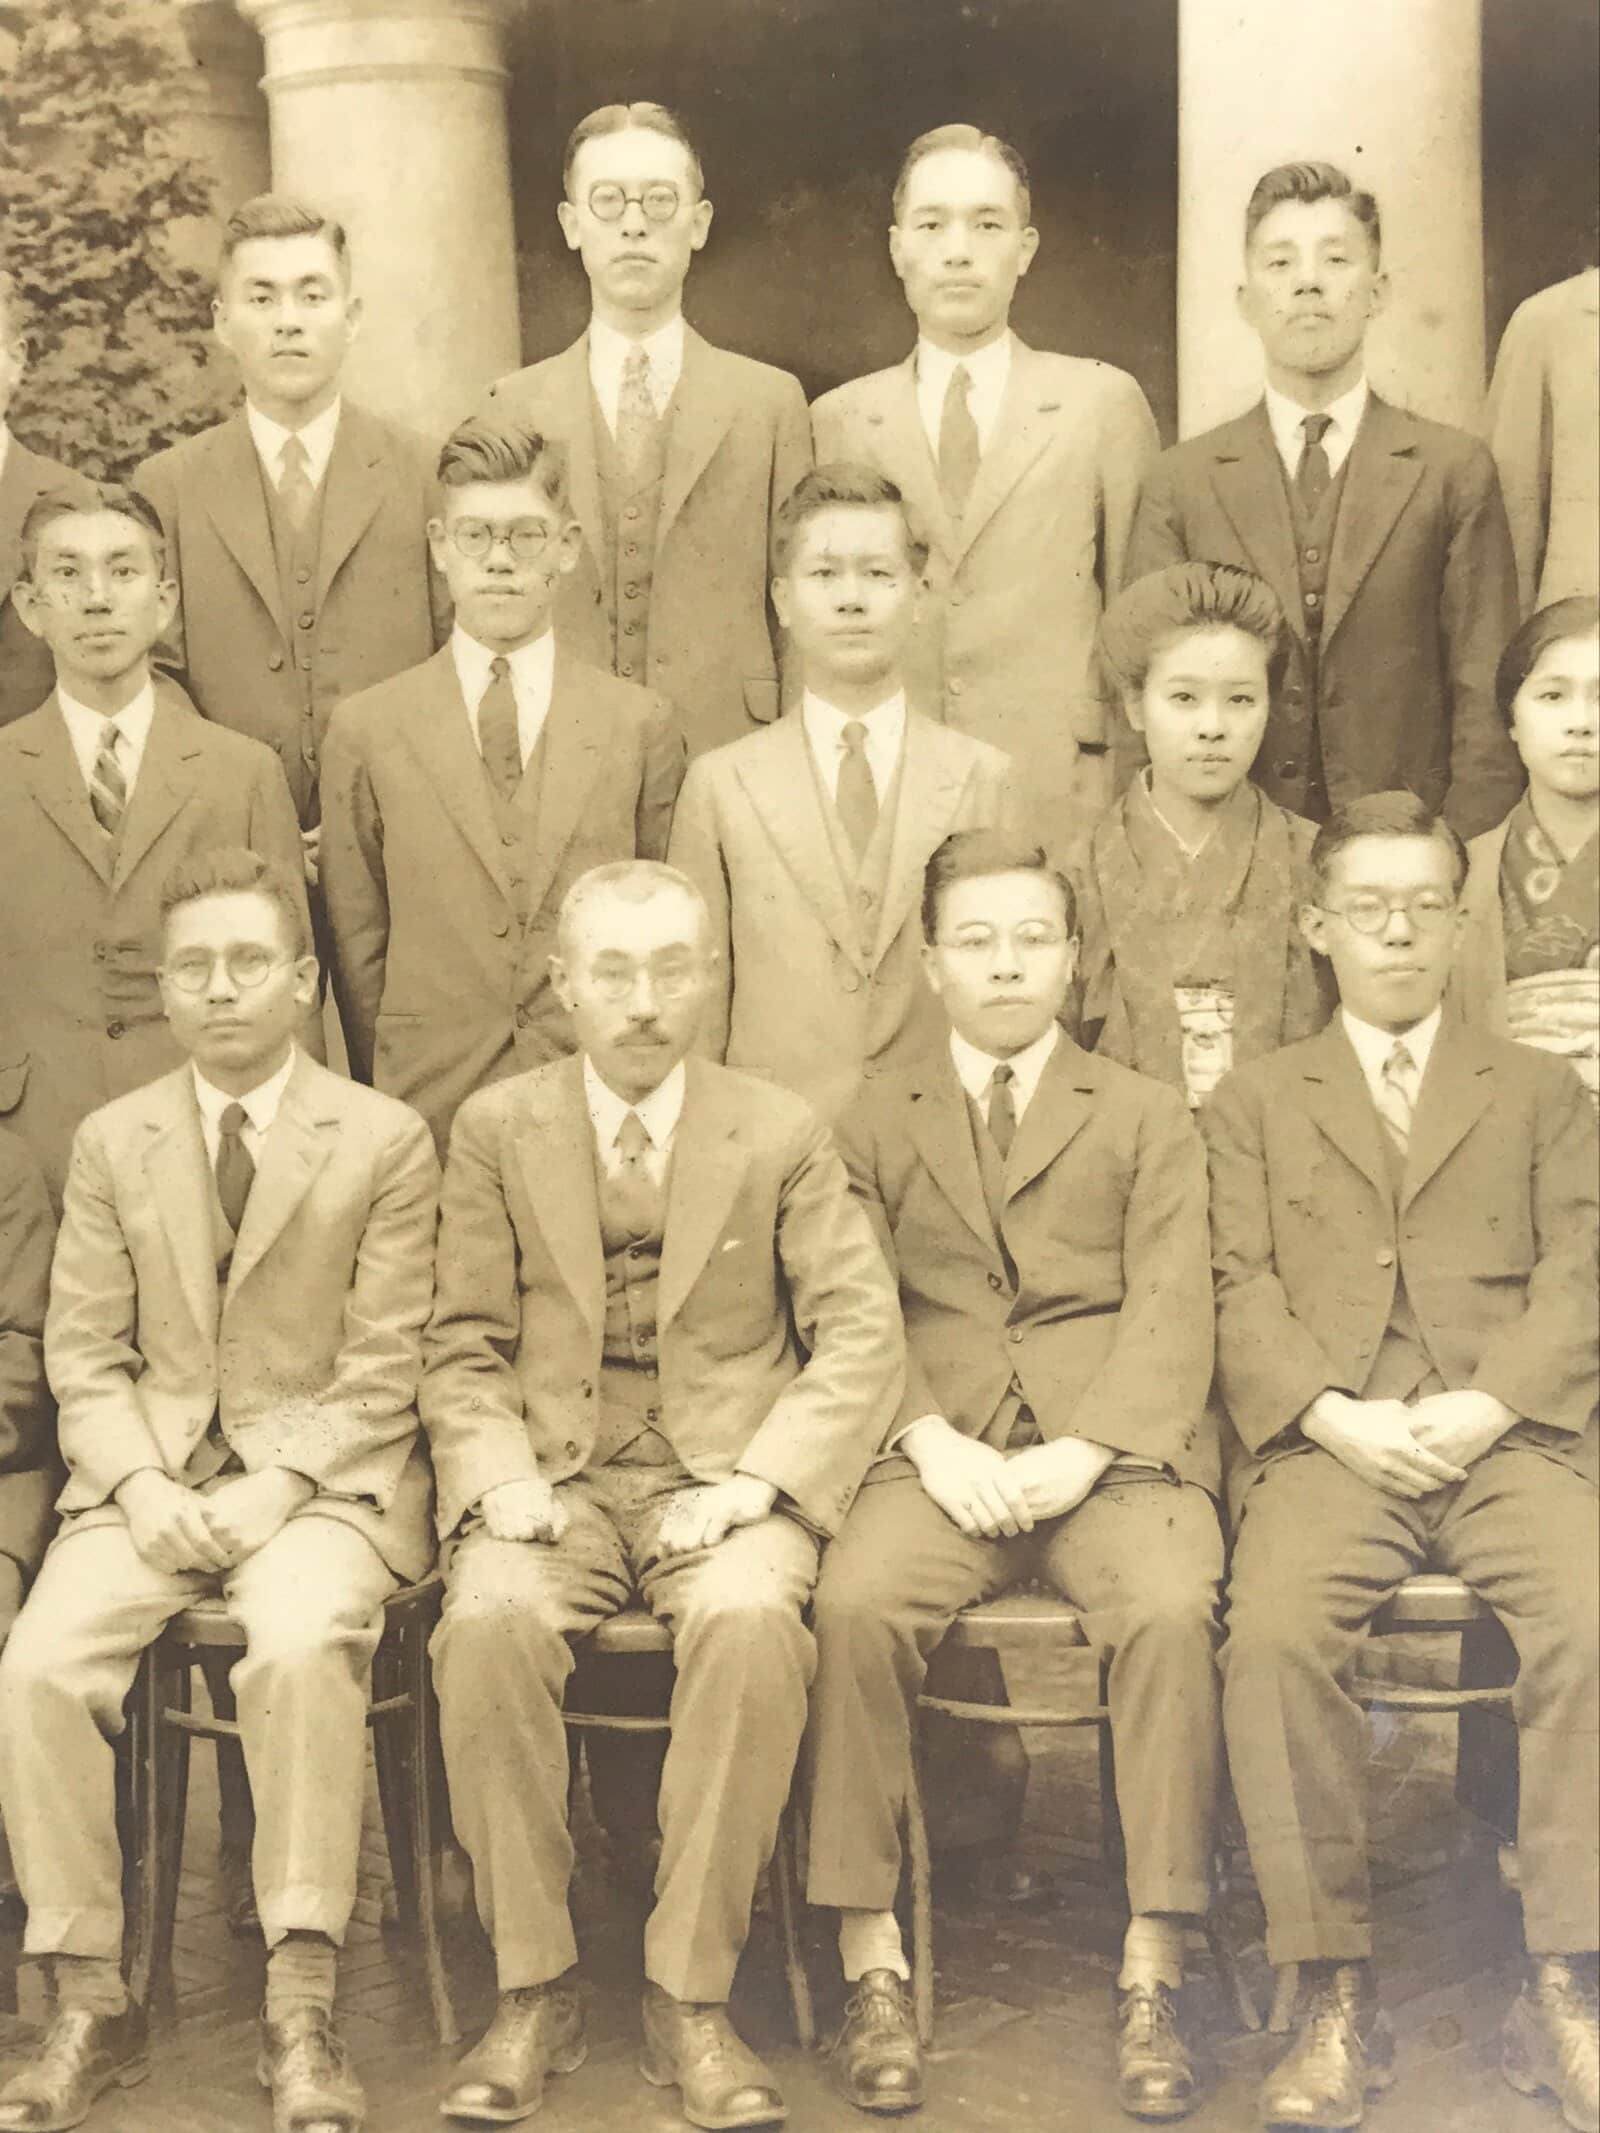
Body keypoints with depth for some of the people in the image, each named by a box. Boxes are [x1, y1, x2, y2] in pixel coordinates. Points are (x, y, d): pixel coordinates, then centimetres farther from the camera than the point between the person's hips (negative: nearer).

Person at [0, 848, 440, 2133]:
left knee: (300, 1648, -34)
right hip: (151, 1480, 3)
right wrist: (142, 1486, -10)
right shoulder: (111, 1144, 12)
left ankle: (300, 2011, -24)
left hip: (324, 1476, -3)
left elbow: (382, 1368, -2)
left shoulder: (386, 1140, 3)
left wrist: (277, 1488, -15)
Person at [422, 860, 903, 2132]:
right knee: (489, 1625, -32)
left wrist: (753, 1481, -13)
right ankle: (535, 1991, -16)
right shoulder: (498, 1131, 9)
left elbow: (862, 1337, 1)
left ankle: (690, 2001, -22)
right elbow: (465, 1348, 8)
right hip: (555, 1478, 1)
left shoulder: (783, 1135, 6)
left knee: (751, 1625, -34)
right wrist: (500, 1477, -12)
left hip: (725, 1478, -1)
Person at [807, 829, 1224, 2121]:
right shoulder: (876, 1129, 18)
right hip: (942, 1458, 1)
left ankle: (1152, 1979, -22)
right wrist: (932, 1443, -12)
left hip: (1114, 1453, 0)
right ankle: (873, 1967, -21)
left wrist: (1081, 1454, -13)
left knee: (1171, 1610, -31)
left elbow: (1170, 1318, 3)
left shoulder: (1145, 1118, 15)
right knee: (856, 1602, -30)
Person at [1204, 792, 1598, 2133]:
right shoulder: (1257, 1102, 21)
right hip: (1328, 1443, 0)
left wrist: (1486, 1406, -10)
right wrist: (1337, 1417, -10)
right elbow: (1243, 1294, 8)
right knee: (1274, 1632, -31)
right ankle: (1337, 1997, -21)